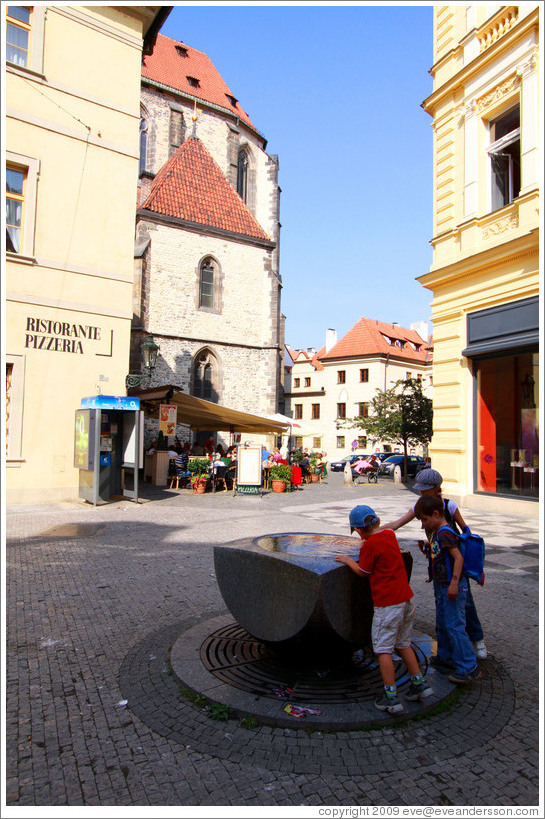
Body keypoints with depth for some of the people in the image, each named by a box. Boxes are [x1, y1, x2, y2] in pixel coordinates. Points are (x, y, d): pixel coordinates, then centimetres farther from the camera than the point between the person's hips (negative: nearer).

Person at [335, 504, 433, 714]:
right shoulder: (390, 534, 5)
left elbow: (363, 572, -4)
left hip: (387, 603, -8)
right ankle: (419, 683, 24)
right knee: (403, 644, 22)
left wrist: (348, 560, 10)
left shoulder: (370, 544, -15)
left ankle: (391, 697, 6)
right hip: (406, 597, 8)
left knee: (383, 649, 3)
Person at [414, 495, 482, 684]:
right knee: (442, 624, 20)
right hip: (442, 585, 11)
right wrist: (427, 547, 8)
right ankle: (445, 658, 34)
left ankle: (469, 668, 4)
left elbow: (458, 557, -26)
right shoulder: (437, 532, 10)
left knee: (454, 625, -5)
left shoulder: (444, 533, -21)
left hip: (452, 586, -10)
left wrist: (454, 583, -29)